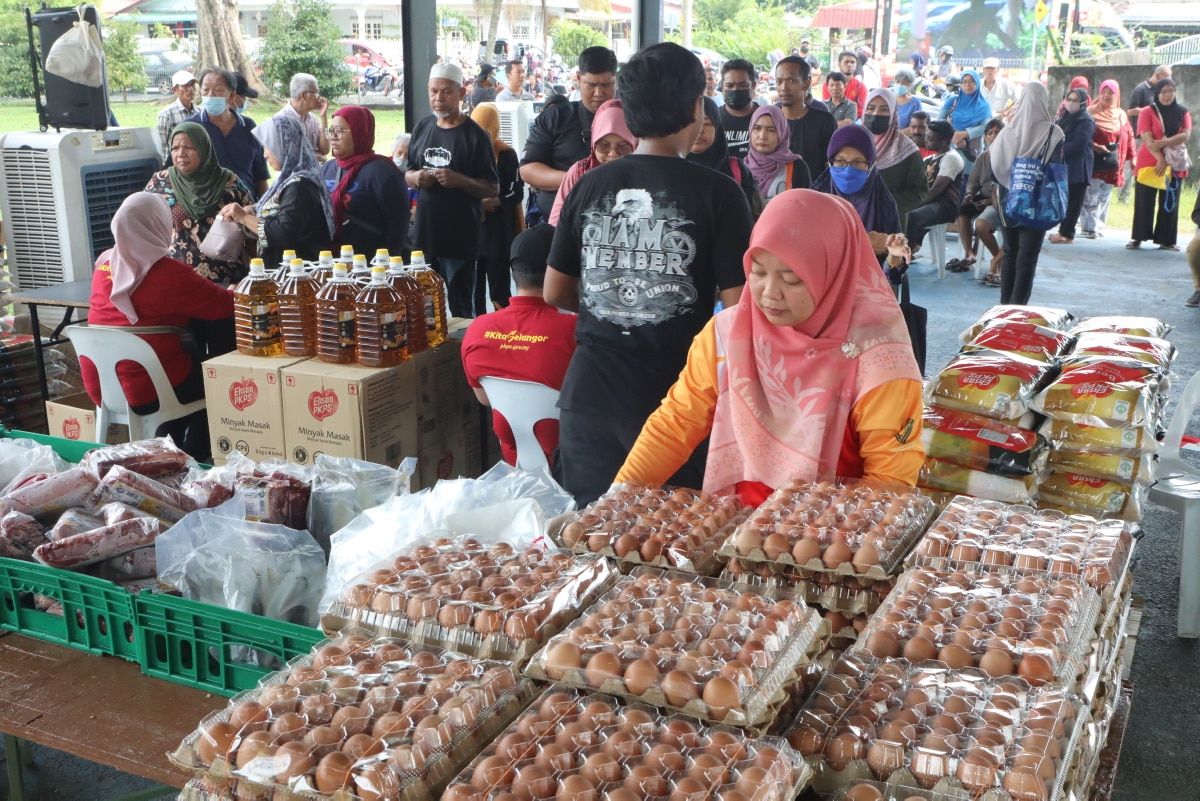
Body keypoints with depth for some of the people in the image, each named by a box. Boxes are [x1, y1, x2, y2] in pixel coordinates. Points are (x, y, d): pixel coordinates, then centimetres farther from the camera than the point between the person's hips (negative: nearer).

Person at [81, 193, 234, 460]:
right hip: (148, 391, -6)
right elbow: (225, 305, -10)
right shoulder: (168, 273, -17)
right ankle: (192, 461, 26)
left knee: (192, 359, 28)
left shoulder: (105, 264, 3)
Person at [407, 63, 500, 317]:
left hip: (460, 237, -5)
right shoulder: (422, 128, 10)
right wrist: (415, 177, -5)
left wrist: (459, 180, -23)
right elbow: (407, 174, 19)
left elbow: (493, 189, -7)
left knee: (461, 310, 1)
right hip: (425, 232, 5)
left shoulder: (474, 135, -6)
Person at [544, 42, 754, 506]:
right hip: (675, 393, -3)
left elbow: (555, 293, 10)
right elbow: (737, 308, -10)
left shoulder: (589, 186, 2)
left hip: (591, 389, 4)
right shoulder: (717, 194, -10)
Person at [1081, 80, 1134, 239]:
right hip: (1094, 161, -4)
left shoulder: (1121, 115, 12)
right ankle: (1088, 228, -4)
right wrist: (1094, 146, -20)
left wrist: (1131, 157, 9)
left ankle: (1099, 227, 16)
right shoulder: (1091, 112, -1)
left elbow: (1128, 137, 14)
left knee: (1104, 198, 9)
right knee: (1090, 197, -7)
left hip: (1112, 163, 4)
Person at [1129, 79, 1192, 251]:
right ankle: (1138, 238, 7)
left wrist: (1163, 143, -22)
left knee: (1169, 203, 3)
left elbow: (1185, 136, -8)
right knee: (1144, 202, -1)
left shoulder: (1183, 113, 7)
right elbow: (1148, 140, -11)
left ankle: (1166, 240, 8)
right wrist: (1160, 159, -20)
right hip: (1148, 163, -2)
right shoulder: (1147, 112, -1)